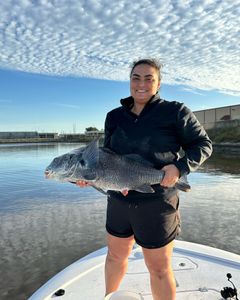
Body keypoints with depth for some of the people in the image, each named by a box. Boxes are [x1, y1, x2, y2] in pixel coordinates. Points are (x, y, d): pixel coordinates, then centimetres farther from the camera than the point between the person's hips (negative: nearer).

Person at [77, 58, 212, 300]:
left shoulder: (175, 112, -8)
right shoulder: (114, 116, 5)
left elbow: (203, 144, -3)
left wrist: (180, 166, -20)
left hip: (157, 204, -4)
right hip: (118, 201, 5)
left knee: (159, 269, 11)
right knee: (116, 256, 24)